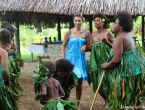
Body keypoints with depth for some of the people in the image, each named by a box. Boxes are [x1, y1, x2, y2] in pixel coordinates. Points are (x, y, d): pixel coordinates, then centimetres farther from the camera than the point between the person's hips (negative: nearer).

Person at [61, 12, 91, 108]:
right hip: (70, 59, -2)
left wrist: (85, 47, -13)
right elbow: (64, 46, 4)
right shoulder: (69, 32, -1)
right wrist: (63, 59, -2)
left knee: (79, 82, 7)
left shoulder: (86, 32, 2)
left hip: (81, 60, 2)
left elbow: (89, 47, 9)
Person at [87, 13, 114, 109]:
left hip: (106, 59, -5)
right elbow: (91, 47, 14)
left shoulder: (108, 33, -4)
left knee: (106, 80, -7)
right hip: (96, 60, 5)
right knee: (97, 82, 5)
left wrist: (107, 42, -20)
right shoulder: (93, 34, 10)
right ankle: (106, 101, 25)